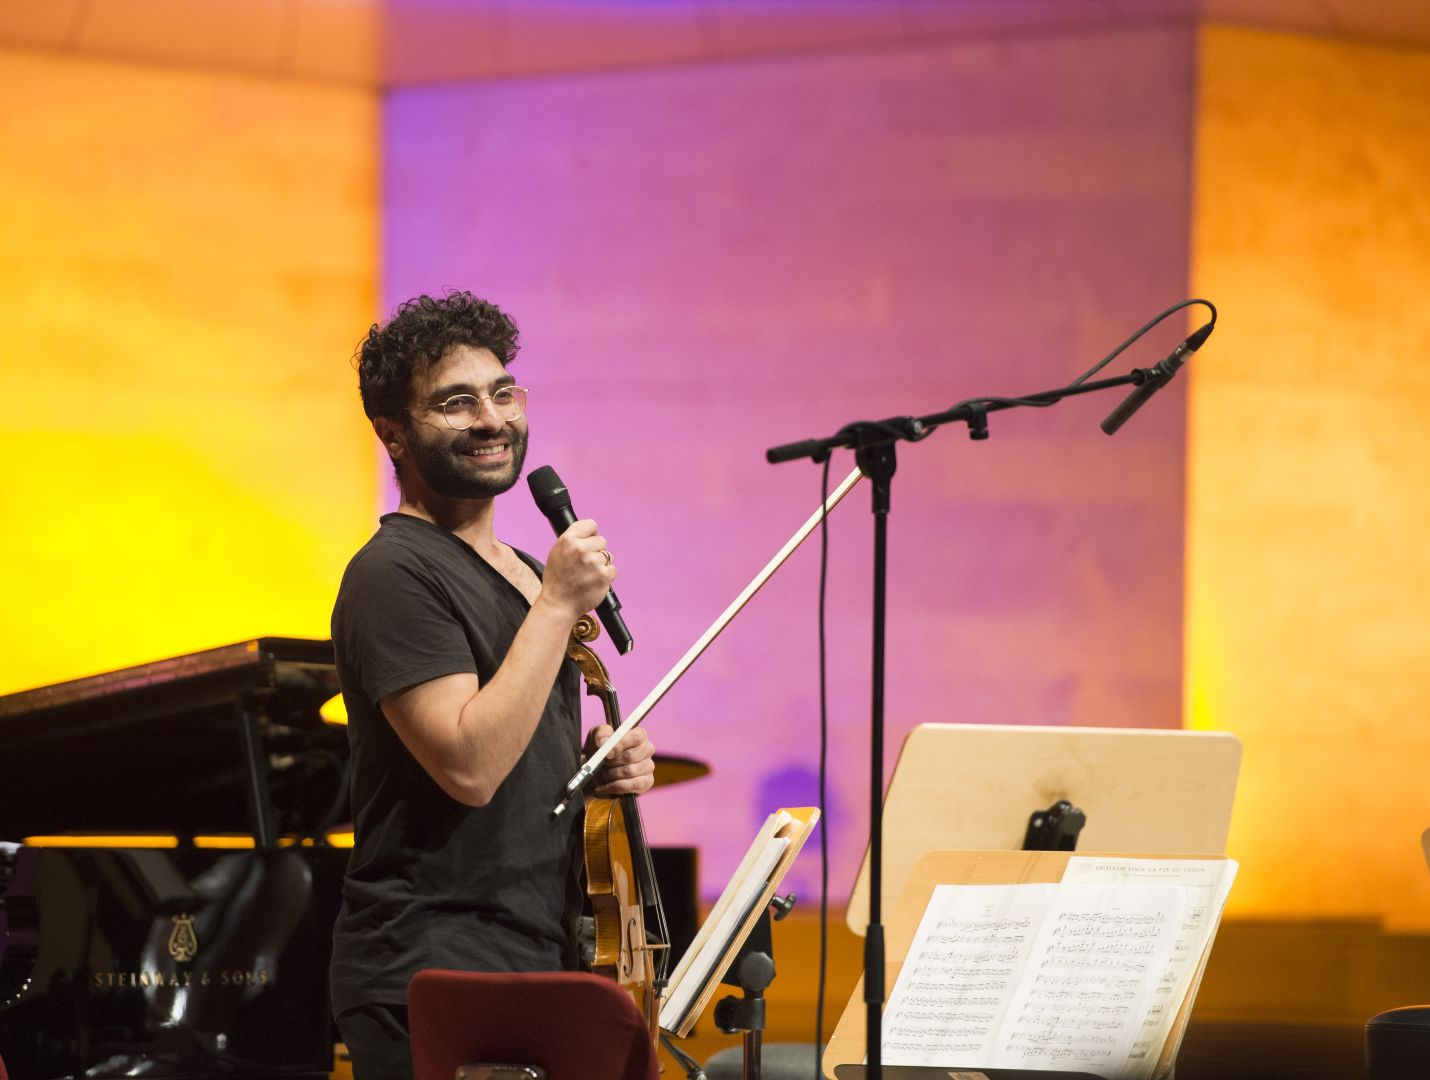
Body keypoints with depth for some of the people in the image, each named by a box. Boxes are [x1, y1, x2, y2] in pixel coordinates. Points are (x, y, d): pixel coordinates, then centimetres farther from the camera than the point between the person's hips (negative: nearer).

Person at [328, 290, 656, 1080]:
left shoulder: (519, 573, 18)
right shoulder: (395, 573, -11)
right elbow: (469, 765, -22)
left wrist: (602, 766, 7)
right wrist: (559, 606, -17)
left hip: (539, 969, 9)